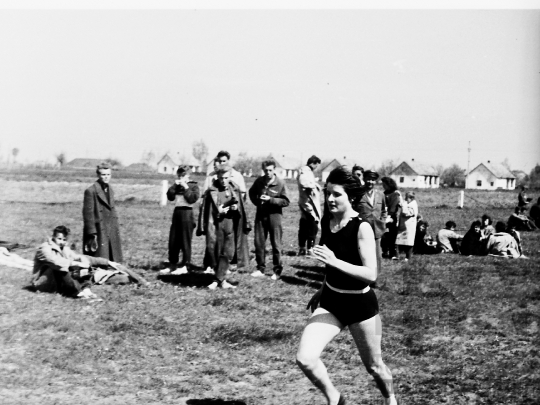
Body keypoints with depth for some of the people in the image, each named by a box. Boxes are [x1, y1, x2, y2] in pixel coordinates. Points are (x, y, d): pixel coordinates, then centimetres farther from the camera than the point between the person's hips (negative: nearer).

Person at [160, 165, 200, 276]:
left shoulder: (193, 185, -1)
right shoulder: (177, 186, 15)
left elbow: (193, 199, -14)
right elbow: (170, 196, 4)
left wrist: (186, 187, -13)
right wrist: (175, 186, -5)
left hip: (187, 213, -6)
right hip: (176, 213, 6)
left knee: (185, 241, -3)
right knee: (173, 241, 7)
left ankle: (185, 266, 3)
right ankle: (172, 265, 14)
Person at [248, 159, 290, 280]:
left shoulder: (280, 183, -11)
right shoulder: (259, 181, 1)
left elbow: (286, 201, -12)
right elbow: (252, 192, 19)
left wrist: (270, 199, -20)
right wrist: (257, 201, 2)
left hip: (274, 216, -4)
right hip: (260, 215, 4)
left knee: (276, 244, 2)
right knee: (259, 243, 8)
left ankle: (277, 270, 13)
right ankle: (260, 269, 19)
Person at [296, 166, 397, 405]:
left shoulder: (362, 228, -20)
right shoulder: (326, 221, -1)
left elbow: (371, 274, -26)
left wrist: (334, 261, -33)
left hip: (361, 304, -5)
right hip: (330, 302, 5)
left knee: (373, 366, 14)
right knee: (304, 359, -13)